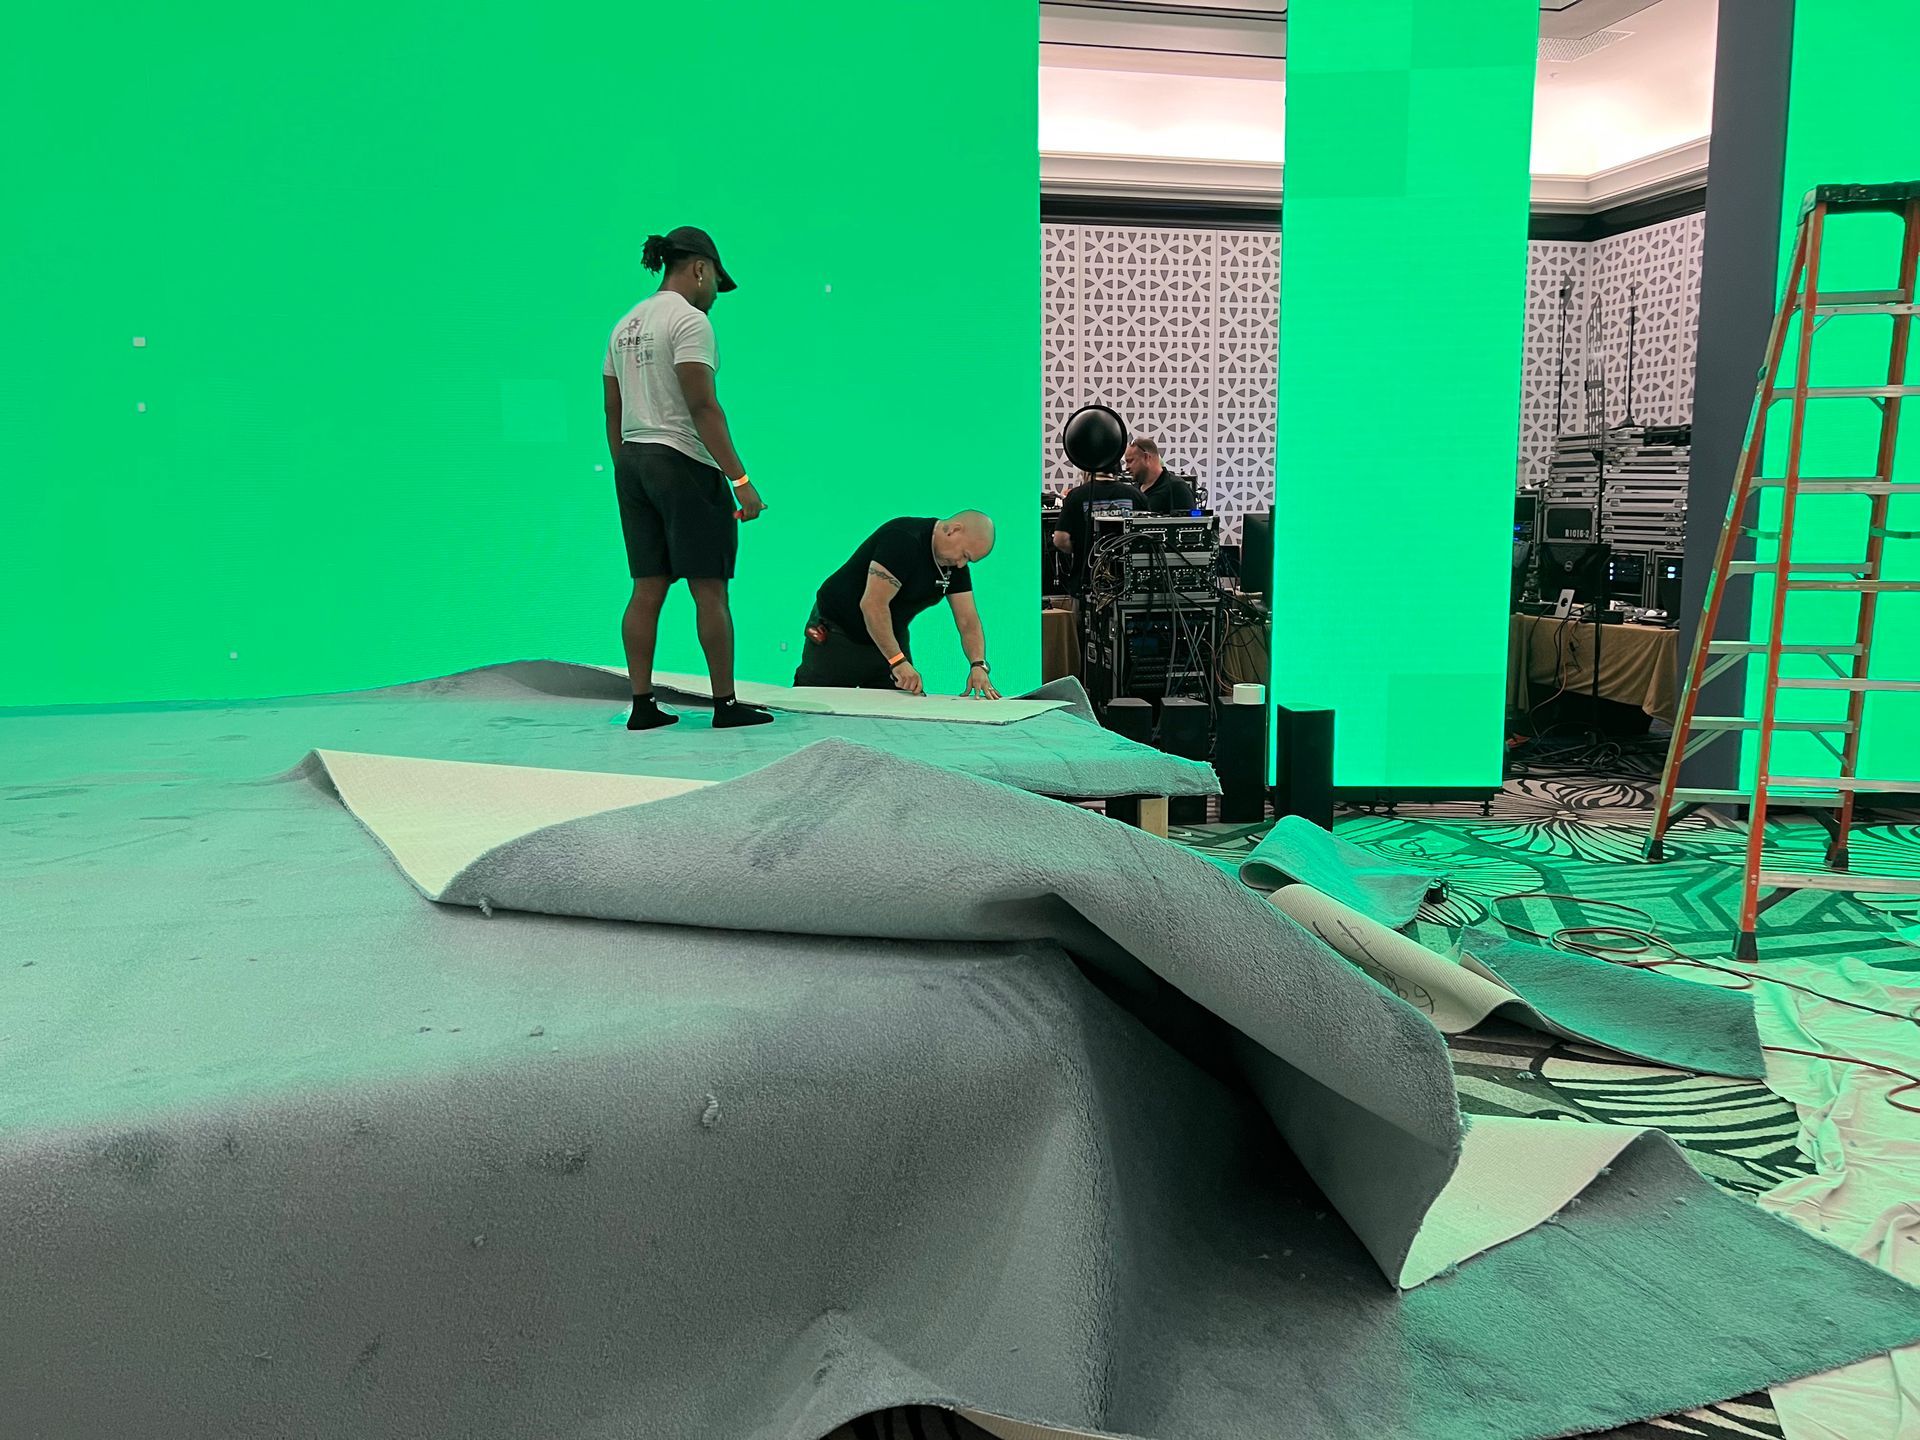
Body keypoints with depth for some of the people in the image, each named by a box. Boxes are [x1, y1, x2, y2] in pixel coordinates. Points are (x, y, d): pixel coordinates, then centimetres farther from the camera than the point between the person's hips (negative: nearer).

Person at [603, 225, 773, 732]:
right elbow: (702, 406, -18)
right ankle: (726, 705, 5)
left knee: (647, 590, 9)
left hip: (633, 464, 8)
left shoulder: (626, 324, 15)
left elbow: (613, 410, 16)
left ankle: (642, 706, 10)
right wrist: (740, 479, -19)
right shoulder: (689, 319, -10)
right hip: (685, 465, -8)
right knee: (710, 590, -1)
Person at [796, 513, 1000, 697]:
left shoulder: (956, 565, -2)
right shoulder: (904, 539, -27)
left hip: (889, 639, 7)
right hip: (837, 634, -7)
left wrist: (978, 666, -21)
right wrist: (898, 662, -34)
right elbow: (873, 604, -33)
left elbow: (968, 621, -3)